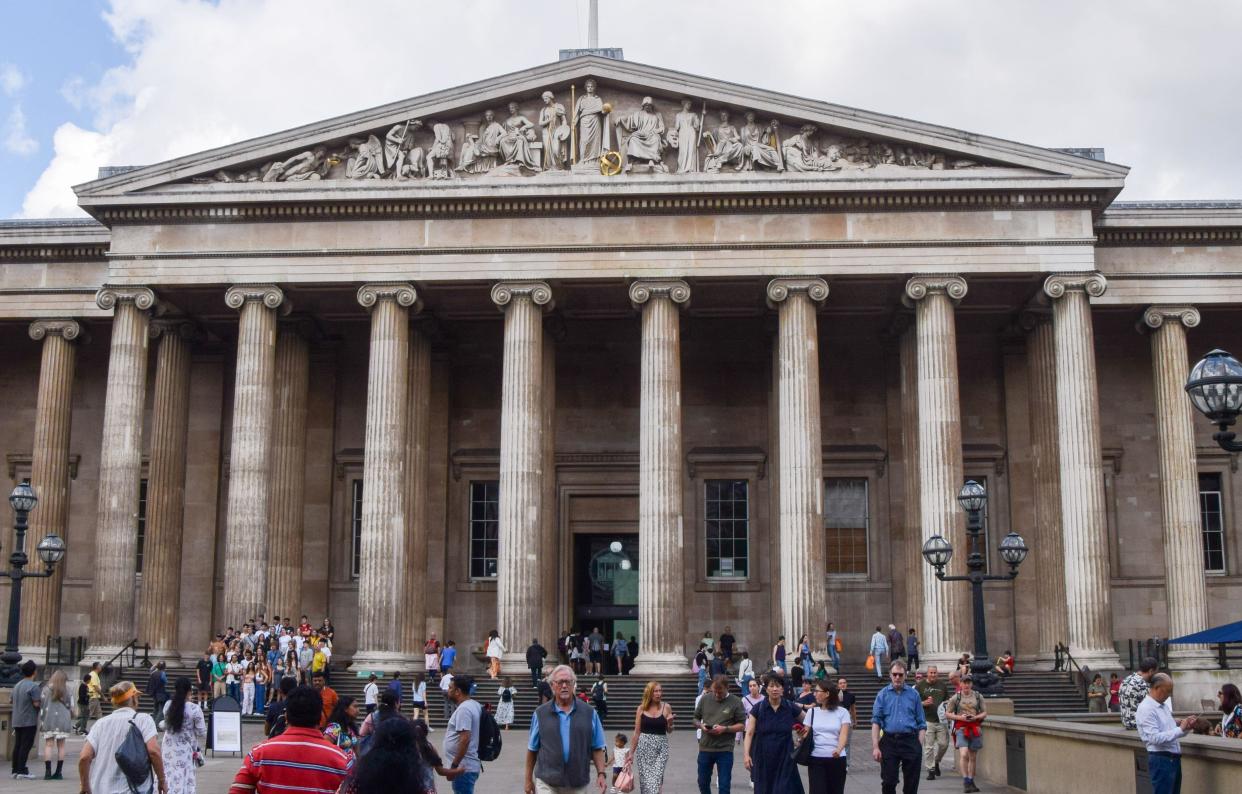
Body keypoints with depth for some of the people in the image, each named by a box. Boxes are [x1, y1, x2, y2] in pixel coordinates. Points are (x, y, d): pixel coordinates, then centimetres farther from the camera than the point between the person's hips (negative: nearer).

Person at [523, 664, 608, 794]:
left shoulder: (589, 713, 5)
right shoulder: (540, 714, 4)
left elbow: (597, 748, 4)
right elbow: (532, 749, 8)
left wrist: (601, 773, -7)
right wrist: (528, 780, 9)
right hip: (547, 783, -1)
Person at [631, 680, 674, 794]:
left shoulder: (666, 707, 0)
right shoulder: (641, 708, 1)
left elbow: (669, 731, 10)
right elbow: (636, 732, 5)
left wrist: (670, 723, -12)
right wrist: (631, 752, 6)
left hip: (660, 747, -1)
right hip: (643, 747, 1)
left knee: (656, 781, -11)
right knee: (644, 781, 4)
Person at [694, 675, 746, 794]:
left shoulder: (736, 702, -4)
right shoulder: (705, 699, 4)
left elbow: (742, 725, -3)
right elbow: (696, 718, 13)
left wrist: (725, 729, -18)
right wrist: (701, 726, -9)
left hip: (725, 749, -3)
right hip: (705, 748, 3)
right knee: (703, 782, 14)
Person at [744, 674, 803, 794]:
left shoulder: (791, 708, -2)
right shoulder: (758, 709, -3)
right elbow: (749, 733, -5)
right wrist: (746, 754, -15)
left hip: (785, 760, -1)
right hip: (763, 760, 1)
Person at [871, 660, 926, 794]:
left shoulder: (913, 694, 8)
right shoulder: (883, 694, 5)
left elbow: (921, 723, 8)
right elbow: (876, 722, 0)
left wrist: (919, 745, -3)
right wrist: (875, 747, -9)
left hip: (910, 741, 1)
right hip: (889, 741, -1)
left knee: (911, 783, 5)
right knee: (888, 782, 0)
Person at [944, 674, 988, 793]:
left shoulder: (978, 697, 7)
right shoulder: (956, 698, 1)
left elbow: (985, 713, 11)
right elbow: (947, 713, 4)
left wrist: (976, 717, -9)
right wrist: (960, 717, -11)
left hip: (975, 728, 3)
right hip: (961, 728, -3)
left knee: (973, 757, 9)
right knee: (964, 754, -18)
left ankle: (971, 782, 21)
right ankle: (965, 781, -10)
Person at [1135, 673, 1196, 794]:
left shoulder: (1164, 705, 14)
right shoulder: (1146, 709, -15)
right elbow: (1155, 738, -23)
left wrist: (1186, 727, 0)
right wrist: (1181, 729, -22)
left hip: (1174, 759, 9)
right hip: (1161, 760, -9)